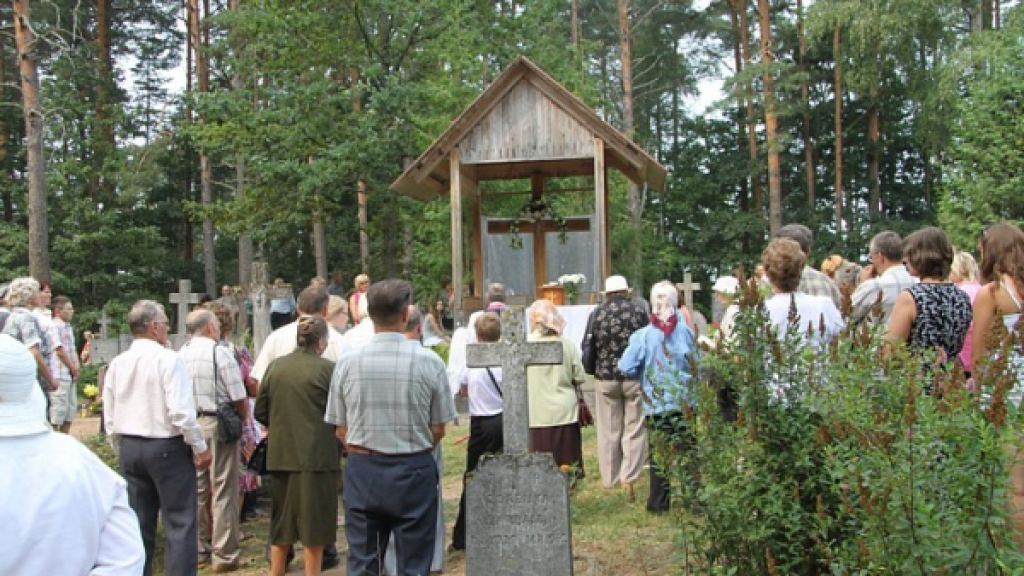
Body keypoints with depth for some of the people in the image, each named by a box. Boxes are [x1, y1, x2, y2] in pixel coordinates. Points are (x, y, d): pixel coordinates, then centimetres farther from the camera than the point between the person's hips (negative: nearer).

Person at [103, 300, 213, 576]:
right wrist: (201, 448, -9)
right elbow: (181, 412, -19)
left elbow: (109, 418, 9)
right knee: (179, 523, 0)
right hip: (167, 447, -6)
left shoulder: (117, 364, 5)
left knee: (138, 524, 14)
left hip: (129, 449, 6)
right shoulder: (168, 359, -14)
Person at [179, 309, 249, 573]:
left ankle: (199, 550, 23)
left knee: (196, 489, 13)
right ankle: (224, 555, 5)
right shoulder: (220, 353, -11)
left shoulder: (180, 355, 4)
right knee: (223, 491, 1)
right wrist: (243, 419, 6)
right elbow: (240, 399, -11)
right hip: (218, 424, -5)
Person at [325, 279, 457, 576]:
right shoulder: (429, 362, -9)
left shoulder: (348, 362, -4)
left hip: (362, 471, 2)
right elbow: (438, 430, -3)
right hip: (413, 471, -2)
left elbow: (341, 430, 1)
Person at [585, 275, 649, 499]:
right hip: (635, 378, -1)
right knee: (634, 430, 4)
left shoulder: (596, 314, -1)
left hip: (606, 378, 2)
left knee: (608, 432, 10)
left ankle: (610, 479, 17)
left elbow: (590, 347, 4)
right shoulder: (638, 312, -5)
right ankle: (628, 478, -6)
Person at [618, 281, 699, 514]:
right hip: (685, 401, 1)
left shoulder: (643, 335, -11)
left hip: (656, 404, -1)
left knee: (658, 454, 8)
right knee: (687, 451, 9)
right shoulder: (686, 332, -6)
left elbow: (626, 367, -12)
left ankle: (659, 503, 13)